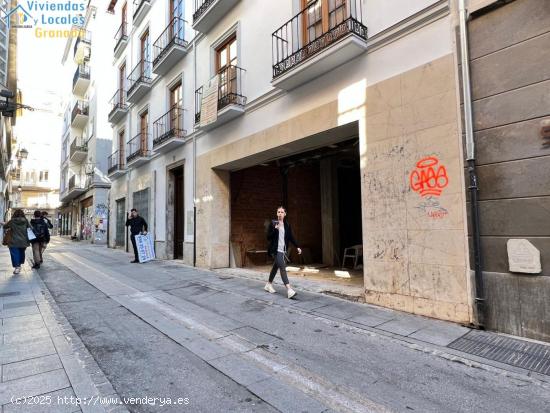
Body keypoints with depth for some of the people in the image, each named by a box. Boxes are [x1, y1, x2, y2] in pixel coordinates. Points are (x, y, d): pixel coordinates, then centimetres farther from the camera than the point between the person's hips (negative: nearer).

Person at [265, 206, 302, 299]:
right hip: (275, 250, -5)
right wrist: (275, 229, -19)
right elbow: (268, 237, -6)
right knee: (282, 267, -16)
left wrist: (297, 247, 1)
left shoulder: (287, 225, 8)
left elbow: (291, 237, 10)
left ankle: (269, 284, 33)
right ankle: (289, 289, -21)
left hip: (283, 250, 5)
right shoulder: (273, 223, -4)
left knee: (276, 267, 16)